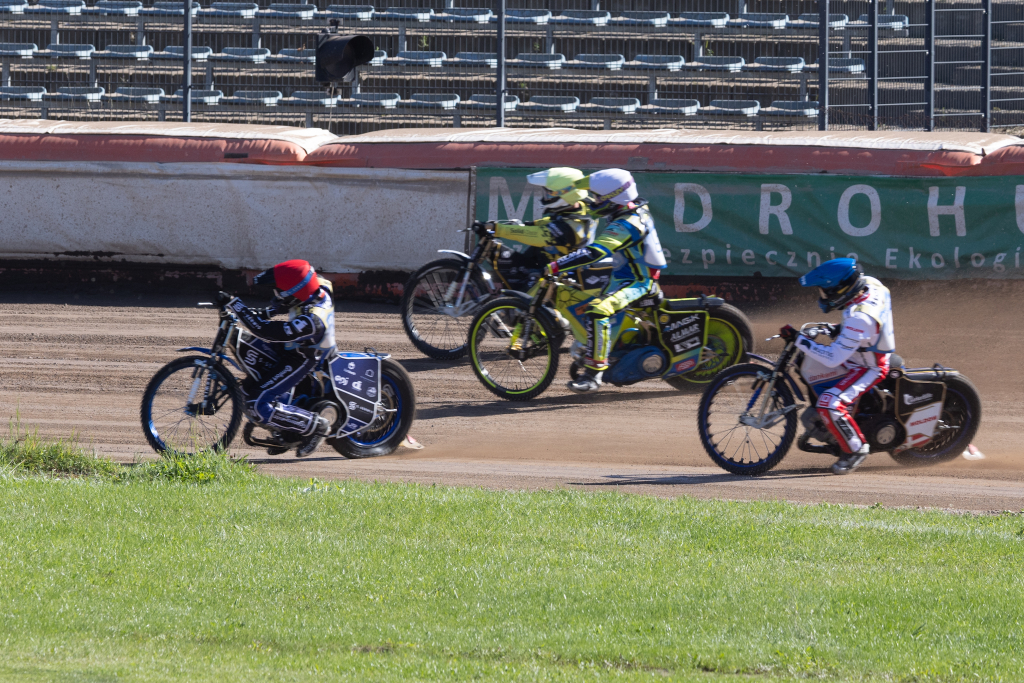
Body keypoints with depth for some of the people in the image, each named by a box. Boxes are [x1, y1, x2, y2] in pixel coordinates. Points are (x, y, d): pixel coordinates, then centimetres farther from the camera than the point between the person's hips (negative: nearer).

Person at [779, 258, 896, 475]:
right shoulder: (870, 284, -12)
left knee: (829, 404, -27)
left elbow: (833, 359, -35)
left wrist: (799, 339, -32)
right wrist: (842, 329, 13)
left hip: (869, 369, -10)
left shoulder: (860, 318, -38)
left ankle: (856, 449, -7)